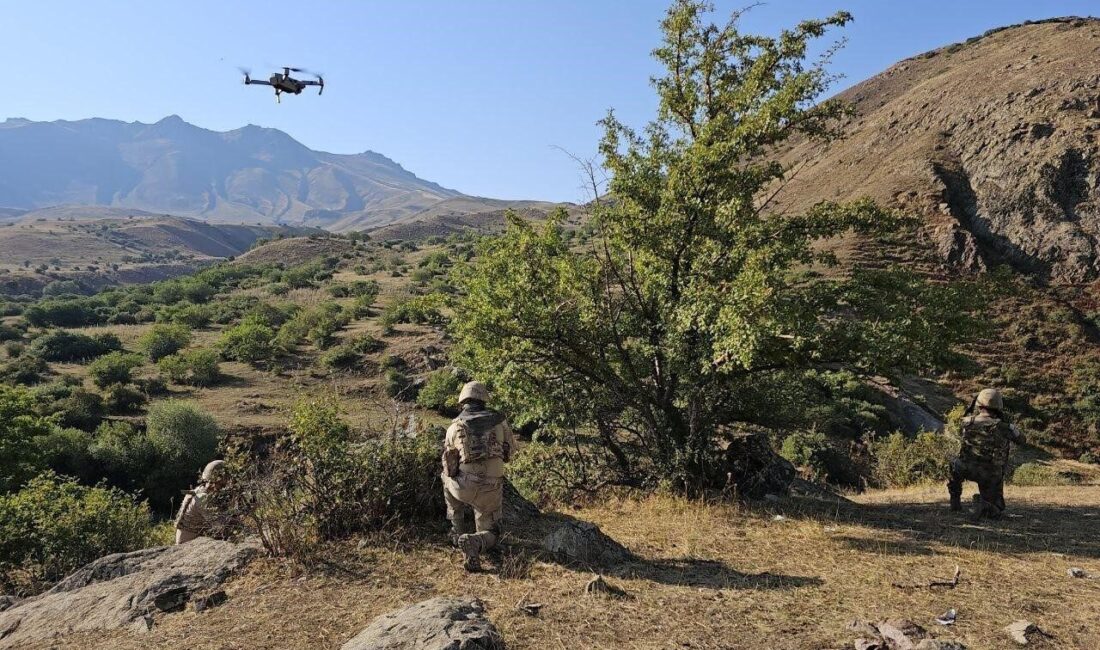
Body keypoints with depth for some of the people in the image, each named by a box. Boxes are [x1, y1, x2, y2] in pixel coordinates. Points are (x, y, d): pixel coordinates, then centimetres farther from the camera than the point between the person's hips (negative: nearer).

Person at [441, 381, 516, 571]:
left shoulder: (455, 426, 0)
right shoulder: (499, 420, 2)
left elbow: (448, 465, 7)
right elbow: (511, 447, 18)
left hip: (464, 487, 0)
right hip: (491, 490, 0)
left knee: (447, 479, 35)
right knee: (490, 534, 19)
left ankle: (459, 531, 32)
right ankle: (474, 542, -19)